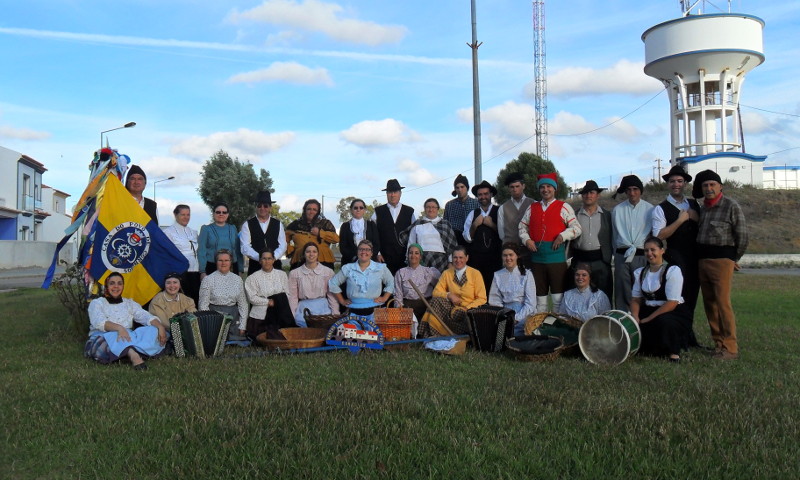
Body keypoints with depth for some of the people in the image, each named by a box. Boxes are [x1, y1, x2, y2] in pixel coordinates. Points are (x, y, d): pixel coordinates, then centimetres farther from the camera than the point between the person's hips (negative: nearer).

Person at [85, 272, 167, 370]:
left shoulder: (129, 303, 22)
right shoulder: (96, 303, 10)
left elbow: (147, 317, 5)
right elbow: (99, 322, -12)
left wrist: (160, 326, -19)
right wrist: (119, 328, -33)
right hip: (102, 339, -3)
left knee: (153, 331, -25)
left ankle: (133, 353, -47)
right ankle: (133, 354, -59)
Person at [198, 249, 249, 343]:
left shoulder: (237, 279, 8)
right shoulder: (208, 280, -1)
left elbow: (243, 304, 7)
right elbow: (203, 305, -2)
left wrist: (242, 327, 0)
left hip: (233, 317, 2)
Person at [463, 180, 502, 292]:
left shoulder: (499, 211, 4)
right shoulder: (472, 214, 12)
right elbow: (467, 238, 10)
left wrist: (492, 225, -11)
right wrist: (474, 225, -4)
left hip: (494, 257, -2)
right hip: (475, 258, 2)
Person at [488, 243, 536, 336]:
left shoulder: (526, 274, 2)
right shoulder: (497, 275, 11)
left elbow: (531, 303, -4)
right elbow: (494, 301, 6)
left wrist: (516, 318, -15)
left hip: (524, 313, -2)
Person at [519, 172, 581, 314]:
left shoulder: (563, 207, 5)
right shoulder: (532, 208, 16)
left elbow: (576, 228, 1)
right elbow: (522, 227, 21)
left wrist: (563, 236, -14)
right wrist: (527, 240, 3)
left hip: (557, 257, -3)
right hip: (537, 258, 3)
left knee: (558, 297, -2)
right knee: (540, 296, 9)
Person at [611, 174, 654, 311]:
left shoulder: (649, 209, 4)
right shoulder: (617, 210, 8)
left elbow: (650, 233, 1)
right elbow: (616, 234, 12)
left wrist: (635, 248, -6)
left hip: (642, 255, -1)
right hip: (622, 255, 1)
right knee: (622, 292, 1)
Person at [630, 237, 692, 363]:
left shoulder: (673, 271, -9)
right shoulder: (640, 272, 10)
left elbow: (672, 303, -16)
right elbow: (636, 299, 9)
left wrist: (648, 319, -18)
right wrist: (635, 317, -12)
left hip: (674, 313, -6)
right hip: (649, 312, 6)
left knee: (664, 321, -38)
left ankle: (674, 353, -11)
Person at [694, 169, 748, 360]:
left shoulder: (731, 206, -4)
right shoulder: (702, 208, 14)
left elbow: (742, 235, -2)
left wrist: (734, 259, 6)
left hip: (721, 259, -7)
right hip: (702, 258, 7)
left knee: (723, 303, -11)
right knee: (709, 303, 8)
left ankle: (730, 348, -7)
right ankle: (718, 342, 17)